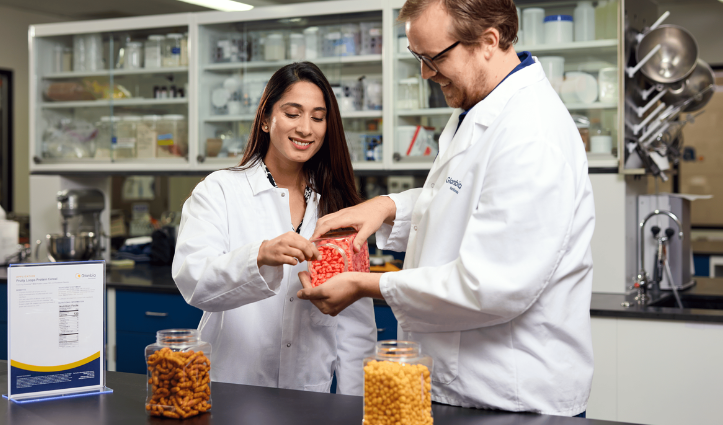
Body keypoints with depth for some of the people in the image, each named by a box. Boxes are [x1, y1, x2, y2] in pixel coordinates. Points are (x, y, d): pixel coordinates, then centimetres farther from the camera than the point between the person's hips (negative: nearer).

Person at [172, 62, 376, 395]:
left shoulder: (336, 204, 11)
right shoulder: (219, 191, 1)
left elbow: (355, 320, 8)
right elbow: (192, 280, -15)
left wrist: (352, 409, 1)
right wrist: (260, 256, -32)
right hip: (231, 392, -1)